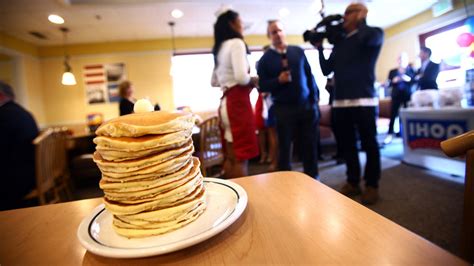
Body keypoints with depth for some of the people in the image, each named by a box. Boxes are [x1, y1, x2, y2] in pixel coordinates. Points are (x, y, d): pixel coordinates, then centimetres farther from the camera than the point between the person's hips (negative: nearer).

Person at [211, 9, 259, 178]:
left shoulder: (220, 49, 19)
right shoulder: (236, 43, -6)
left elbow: (214, 81, 23)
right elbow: (241, 77, -20)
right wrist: (253, 80, -1)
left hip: (226, 102, 9)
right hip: (238, 102, -9)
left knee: (231, 156, 12)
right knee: (241, 157, -4)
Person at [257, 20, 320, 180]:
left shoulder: (298, 51, 10)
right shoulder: (265, 59, 2)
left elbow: (309, 75, 12)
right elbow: (262, 86, -3)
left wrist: (315, 98, 6)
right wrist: (278, 80, -19)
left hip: (306, 105, 3)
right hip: (284, 109, -2)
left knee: (310, 145, 8)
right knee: (285, 147, 5)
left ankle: (313, 179, 25)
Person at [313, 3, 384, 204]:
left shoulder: (374, 33, 6)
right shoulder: (339, 42, 20)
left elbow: (366, 39, -20)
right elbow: (326, 70, 17)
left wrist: (361, 21, -1)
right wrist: (320, 49, 11)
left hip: (364, 100, -5)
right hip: (340, 102, 5)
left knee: (369, 144, 2)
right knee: (347, 144, 9)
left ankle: (372, 185, 16)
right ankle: (353, 182, 22)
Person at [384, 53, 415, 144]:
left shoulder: (411, 70, 10)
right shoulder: (392, 71, 12)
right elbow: (389, 84, 5)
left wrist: (409, 79, -17)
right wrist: (393, 81, -14)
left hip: (408, 95, 0)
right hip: (396, 95, 1)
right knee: (393, 114, -7)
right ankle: (390, 134, -6)